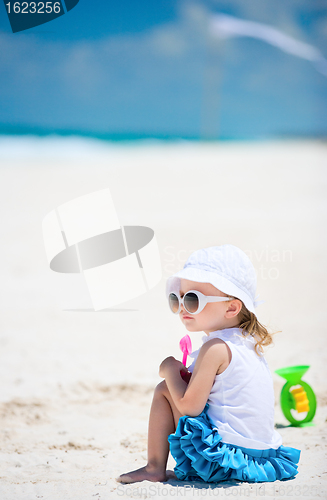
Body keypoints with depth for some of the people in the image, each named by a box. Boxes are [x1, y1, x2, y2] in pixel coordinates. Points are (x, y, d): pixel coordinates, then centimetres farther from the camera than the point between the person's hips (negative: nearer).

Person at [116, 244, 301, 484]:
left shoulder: (215, 348, -16)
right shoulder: (250, 343, 11)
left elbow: (189, 407, -16)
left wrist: (171, 371, -1)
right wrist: (188, 376, 11)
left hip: (225, 457, -9)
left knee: (164, 390, 1)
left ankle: (154, 469, 5)